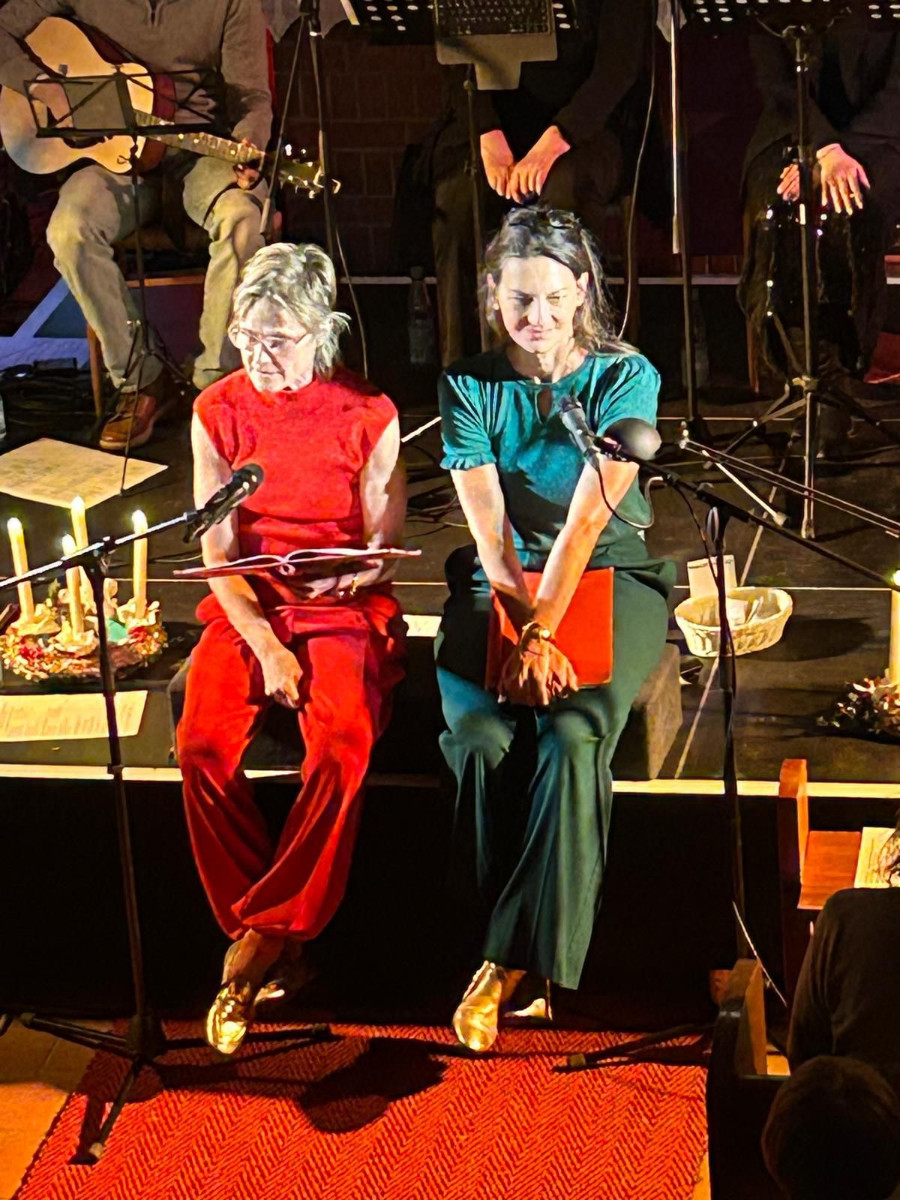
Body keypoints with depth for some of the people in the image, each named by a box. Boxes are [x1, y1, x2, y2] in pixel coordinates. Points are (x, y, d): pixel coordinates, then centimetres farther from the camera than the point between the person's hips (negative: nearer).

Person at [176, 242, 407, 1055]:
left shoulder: (369, 415, -3)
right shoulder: (218, 412, 3)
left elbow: (385, 549, 0)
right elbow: (218, 551, 0)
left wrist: (354, 572, -25)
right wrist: (266, 646, -13)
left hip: (347, 610, -2)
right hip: (245, 608, 2)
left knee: (342, 746, -30)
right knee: (203, 746, -25)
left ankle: (264, 933, -16)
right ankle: (276, 939, -12)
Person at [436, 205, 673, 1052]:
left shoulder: (625, 377, -5)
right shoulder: (468, 387, 0)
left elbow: (589, 516, -16)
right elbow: (491, 531, -8)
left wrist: (540, 633, -25)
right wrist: (527, 632, -22)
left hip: (609, 577, -1)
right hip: (501, 585, 2)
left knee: (571, 737, -29)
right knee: (482, 737, -27)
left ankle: (509, 960, -22)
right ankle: (531, 952, -14)